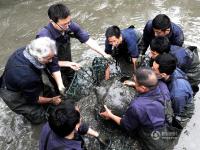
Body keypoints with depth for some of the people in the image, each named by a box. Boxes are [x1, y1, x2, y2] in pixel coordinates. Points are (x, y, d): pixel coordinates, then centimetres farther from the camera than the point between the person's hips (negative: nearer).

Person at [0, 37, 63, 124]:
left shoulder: (31, 50, -26)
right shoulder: (26, 76, -43)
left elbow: (53, 64, -12)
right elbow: (33, 99, -24)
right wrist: (51, 100, -10)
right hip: (15, 95, -6)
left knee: (51, 94, 10)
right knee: (39, 117, 3)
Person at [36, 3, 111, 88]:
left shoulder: (71, 26, -22)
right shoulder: (44, 37, -34)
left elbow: (88, 40, -15)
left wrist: (105, 55, -21)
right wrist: (67, 63, -29)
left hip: (68, 69, 5)